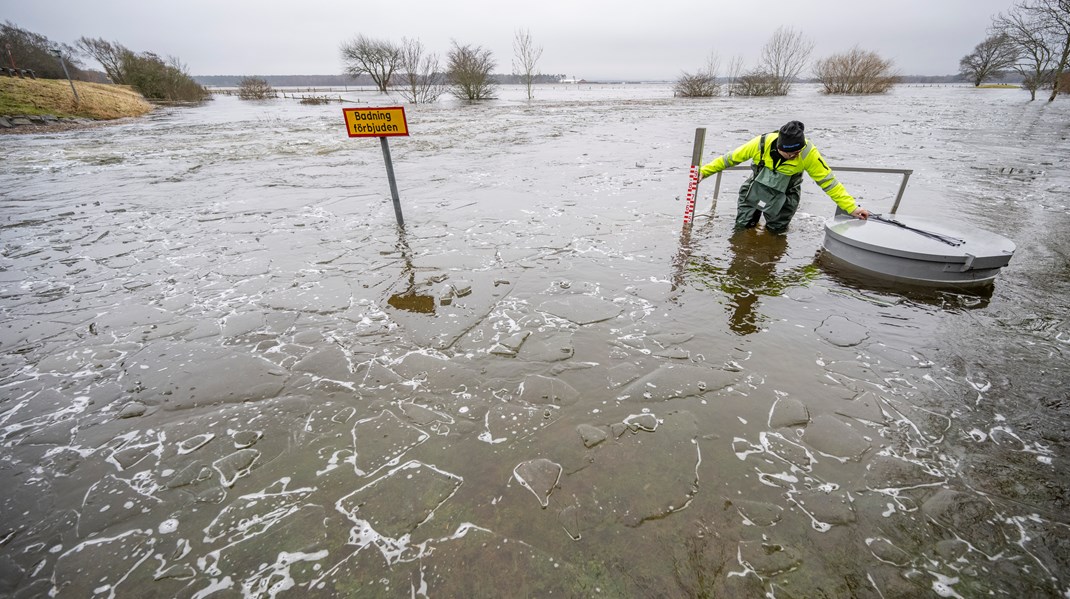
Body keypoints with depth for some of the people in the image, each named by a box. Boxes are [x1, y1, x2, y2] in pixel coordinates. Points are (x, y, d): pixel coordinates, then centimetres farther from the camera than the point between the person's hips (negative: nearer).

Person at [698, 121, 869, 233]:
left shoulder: (808, 153, -25)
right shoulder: (762, 143, -25)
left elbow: (828, 181, -17)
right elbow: (730, 158, -12)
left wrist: (851, 207, -20)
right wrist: (704, 171, -9)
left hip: (782, 196, 0)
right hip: (756, 189, 1)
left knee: (775, 232, 4)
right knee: (742, 227, 6)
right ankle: (755, 214, 40)